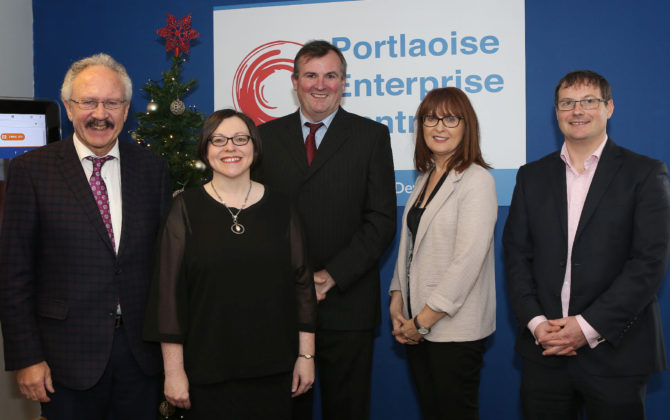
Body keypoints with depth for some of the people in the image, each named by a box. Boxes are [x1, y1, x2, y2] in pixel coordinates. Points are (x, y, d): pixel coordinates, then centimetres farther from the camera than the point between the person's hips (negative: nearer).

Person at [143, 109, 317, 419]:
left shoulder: (279, 207, 3)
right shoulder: (186, 208, -2)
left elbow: (302, 281, 5)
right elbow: (168, 290, -4)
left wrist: (306, 355, 2)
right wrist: (173, 370, -7)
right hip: (208, 370, -1)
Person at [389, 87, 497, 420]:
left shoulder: (477, 181, -13)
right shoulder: (424, 179, 12)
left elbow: (467, 261, -19)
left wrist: (424, 319, -16)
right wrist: (398, 304, 3)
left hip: (454, 327, -7)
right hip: (416, 328, 7)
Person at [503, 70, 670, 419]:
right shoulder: (532, 176, 10)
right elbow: (516, 254, 6)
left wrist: (589, 326, -14)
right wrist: (535, 322, -8)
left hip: (615, 354, -2)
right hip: (544, 352, 3)